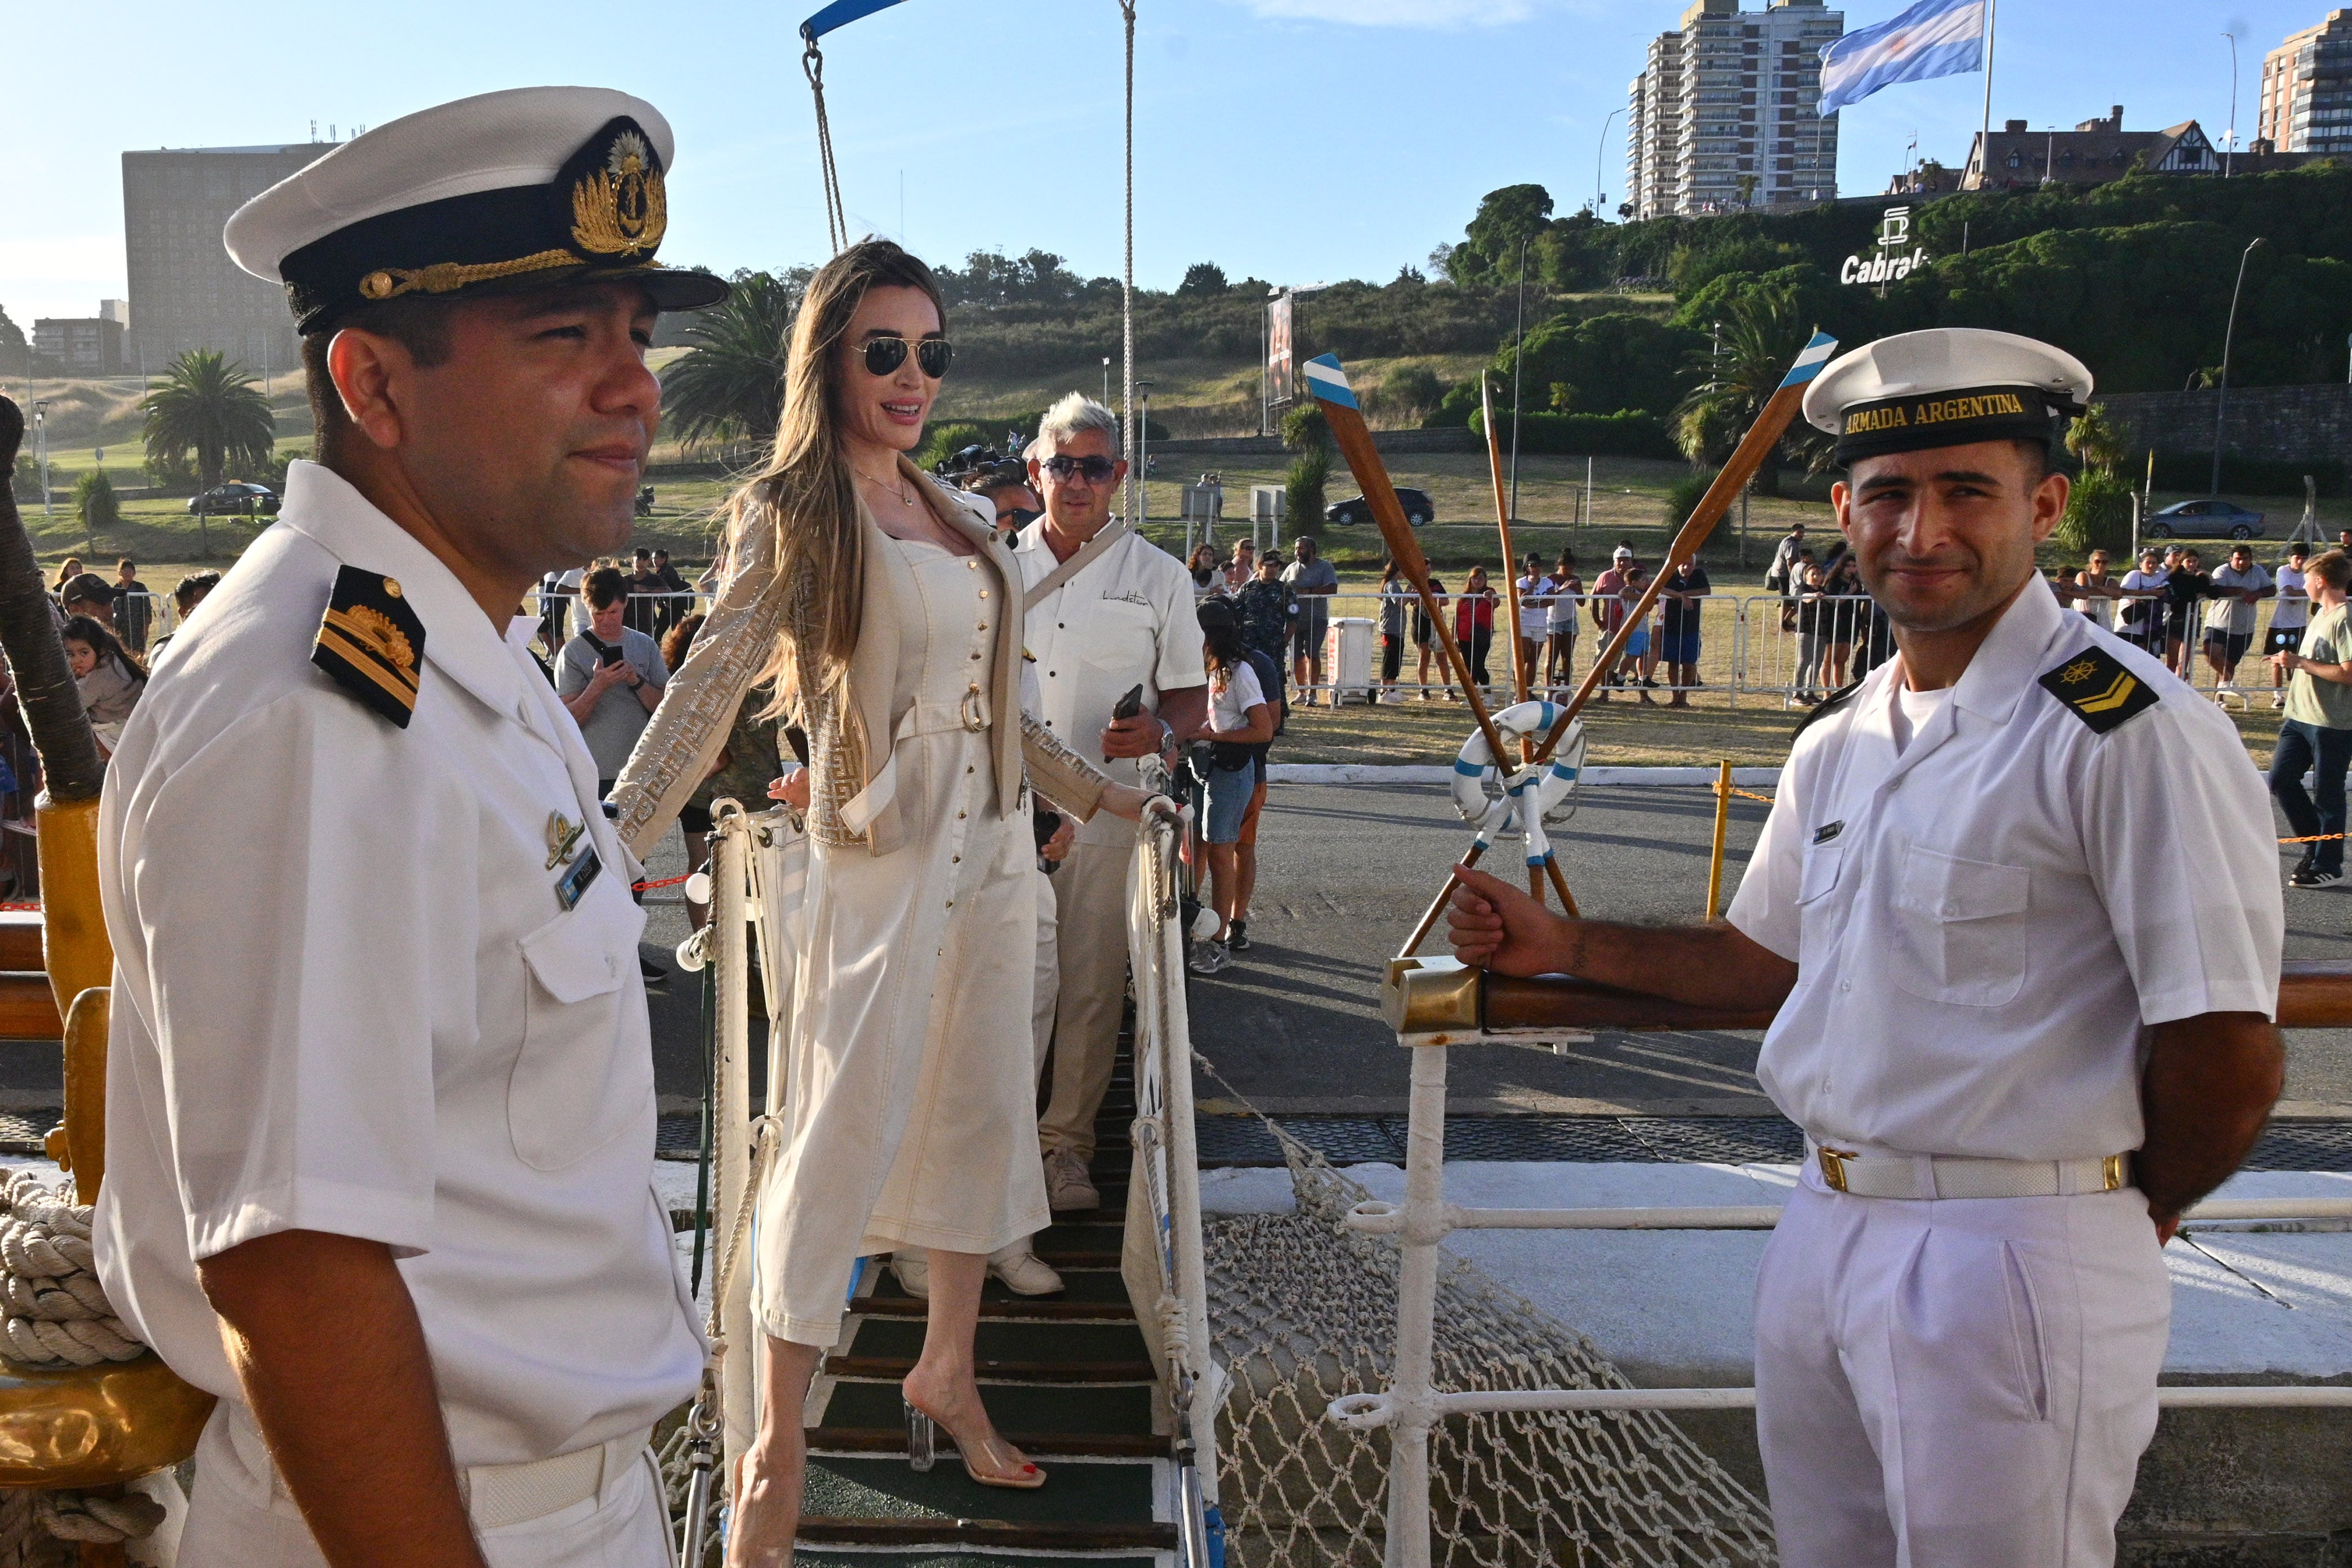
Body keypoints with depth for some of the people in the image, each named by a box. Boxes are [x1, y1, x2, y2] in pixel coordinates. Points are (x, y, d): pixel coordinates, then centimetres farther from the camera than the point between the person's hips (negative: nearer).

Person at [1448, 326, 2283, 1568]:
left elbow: (2229, 1055, -16)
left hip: (2012, 1266, -7)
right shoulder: (1837, 745, 10)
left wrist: (2128, 1212, 0)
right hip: (1822, 1233, 8)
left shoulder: (2131, 730, -16)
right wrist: (1557, 945, 13)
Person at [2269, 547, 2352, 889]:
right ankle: (2315, 845, 23)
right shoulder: (2322, 615, 14)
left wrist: (2301, 662, -18)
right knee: (2281, 781, 8)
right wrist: (2290, 661, 8)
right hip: (2300, 717, 9)